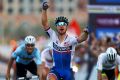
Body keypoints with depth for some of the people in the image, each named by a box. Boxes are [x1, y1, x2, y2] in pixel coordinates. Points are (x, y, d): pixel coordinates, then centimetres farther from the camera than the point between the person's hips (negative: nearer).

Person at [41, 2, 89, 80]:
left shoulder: (71, 39, -11)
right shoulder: (53, 36, -4)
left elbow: (82, 39, -30)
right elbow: (44, 23, -12)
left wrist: (85, 33, -53)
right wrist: (44, 10, -25)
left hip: (67, 70, 0)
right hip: (56, 70, 0)